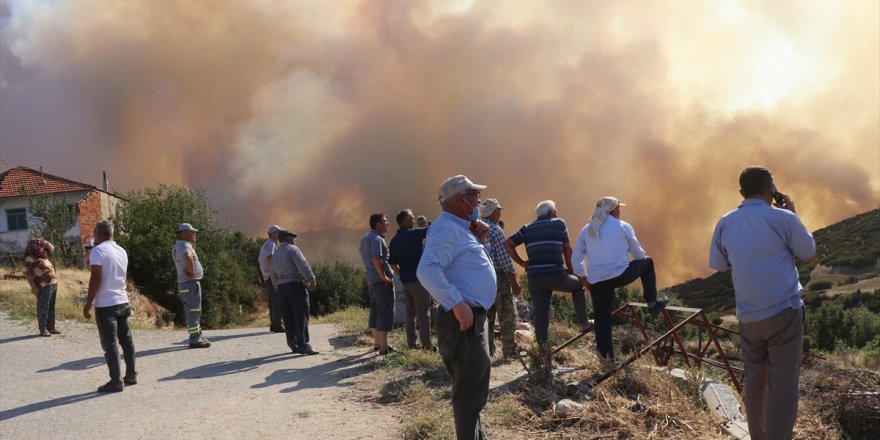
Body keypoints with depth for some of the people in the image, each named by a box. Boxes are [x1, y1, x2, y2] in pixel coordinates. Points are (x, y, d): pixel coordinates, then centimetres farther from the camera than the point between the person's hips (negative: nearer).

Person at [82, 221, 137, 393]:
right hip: (122, 302, 7)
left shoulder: (98, 251, -11)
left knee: (110, 343, -3)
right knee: (126, 339, 14)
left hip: (105, 304, -7)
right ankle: (131, 375, 20)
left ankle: (115, 382, -1)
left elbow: (96, 279, -17)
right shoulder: (122, 251, 11)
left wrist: (88, 304, -13)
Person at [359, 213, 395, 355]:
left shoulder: (365, 239, 14)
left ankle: (377, 343, 21)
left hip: (372, 280, 10)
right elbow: (376, 259, -29)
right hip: (382, 281, -10)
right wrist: (384, 276, -21)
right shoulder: (377, 239, -16)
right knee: (385, 313, -6)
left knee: (375, 312, 14)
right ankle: (384, 347, -6)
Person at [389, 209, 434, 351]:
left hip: (405, 281, 7)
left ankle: (411, 344, 12)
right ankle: (427, 345, -5)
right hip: (419, 279, -7)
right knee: (422, 313, -5)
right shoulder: (414, 234, -9)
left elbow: (393, 264, 14)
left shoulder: (393, 241, 12)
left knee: (410, 313, 12)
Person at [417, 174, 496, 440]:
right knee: (470, 392, -4)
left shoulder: (460, 228, 17)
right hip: (463, 320, -11)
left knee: (472, 389, 22)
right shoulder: (447, 228, -15)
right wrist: (457, 303, -33)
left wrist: (479, 239, 11)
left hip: (473, 318, 11)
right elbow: (427, 270, -29)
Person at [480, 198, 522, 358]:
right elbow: (504, 258, -16)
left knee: (487, 315, 11)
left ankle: (487, 350, 13)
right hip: (498, 276, -7)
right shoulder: (495, 230, -12)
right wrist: (514, 283, -12)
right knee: (507, 315, 0)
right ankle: (509, 351, 3)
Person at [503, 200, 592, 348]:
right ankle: (584, 323, 27)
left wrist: (522, 263, 11)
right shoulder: (559, 224, 7)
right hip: (556, 275, -3)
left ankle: (543, 347, 7)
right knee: (578, 285, 24)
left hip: (534, 278, 3)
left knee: (540, 314, 8)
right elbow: (567, 250, 8)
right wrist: (571, 271, 19)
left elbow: (507, 244, 8)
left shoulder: (527, 228, 14)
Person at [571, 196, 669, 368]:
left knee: (602, 318, 15)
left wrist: (583, 277, 24)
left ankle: (607, 358, 13)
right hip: (621, 276, -3)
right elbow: (638, 254, 11)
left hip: (597, 282, 3)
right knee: (647, 262, 23)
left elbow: (576, 259, 10)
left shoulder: (587, 230, 9)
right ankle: (652, 304, 32)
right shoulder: (623, 227, 1)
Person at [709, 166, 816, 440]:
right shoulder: (782, 218, -10)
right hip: (784, 313, -4)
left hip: (748, 316, 5)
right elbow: (810, 255, 5)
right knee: (782, 385, 0)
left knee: (755, 381, 17)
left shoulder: (725, 223, 2)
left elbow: (718, 265, 14)